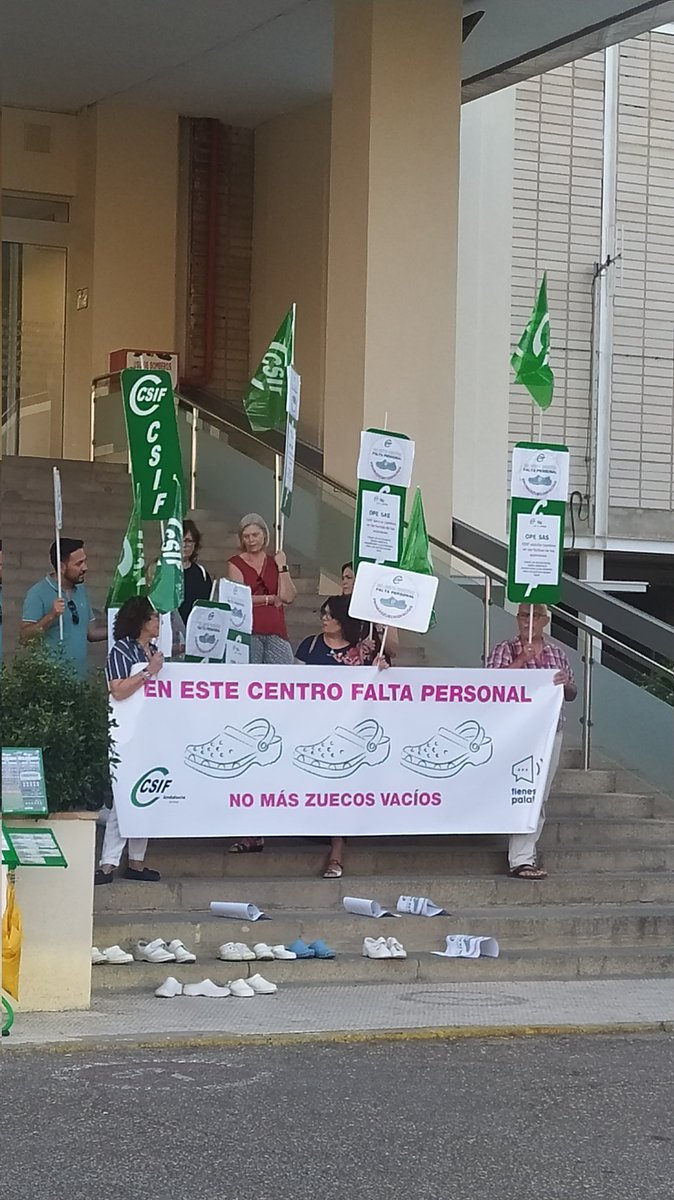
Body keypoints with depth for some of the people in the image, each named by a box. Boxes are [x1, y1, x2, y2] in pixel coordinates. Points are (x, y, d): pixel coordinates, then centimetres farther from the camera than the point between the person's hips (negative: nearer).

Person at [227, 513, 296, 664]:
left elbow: (288, 597, 5)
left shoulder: (275, 562, 17)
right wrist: (270, 599, 1)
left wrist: (282, 566, 2)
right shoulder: (236, 563, 8)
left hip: (276, 630, 3)